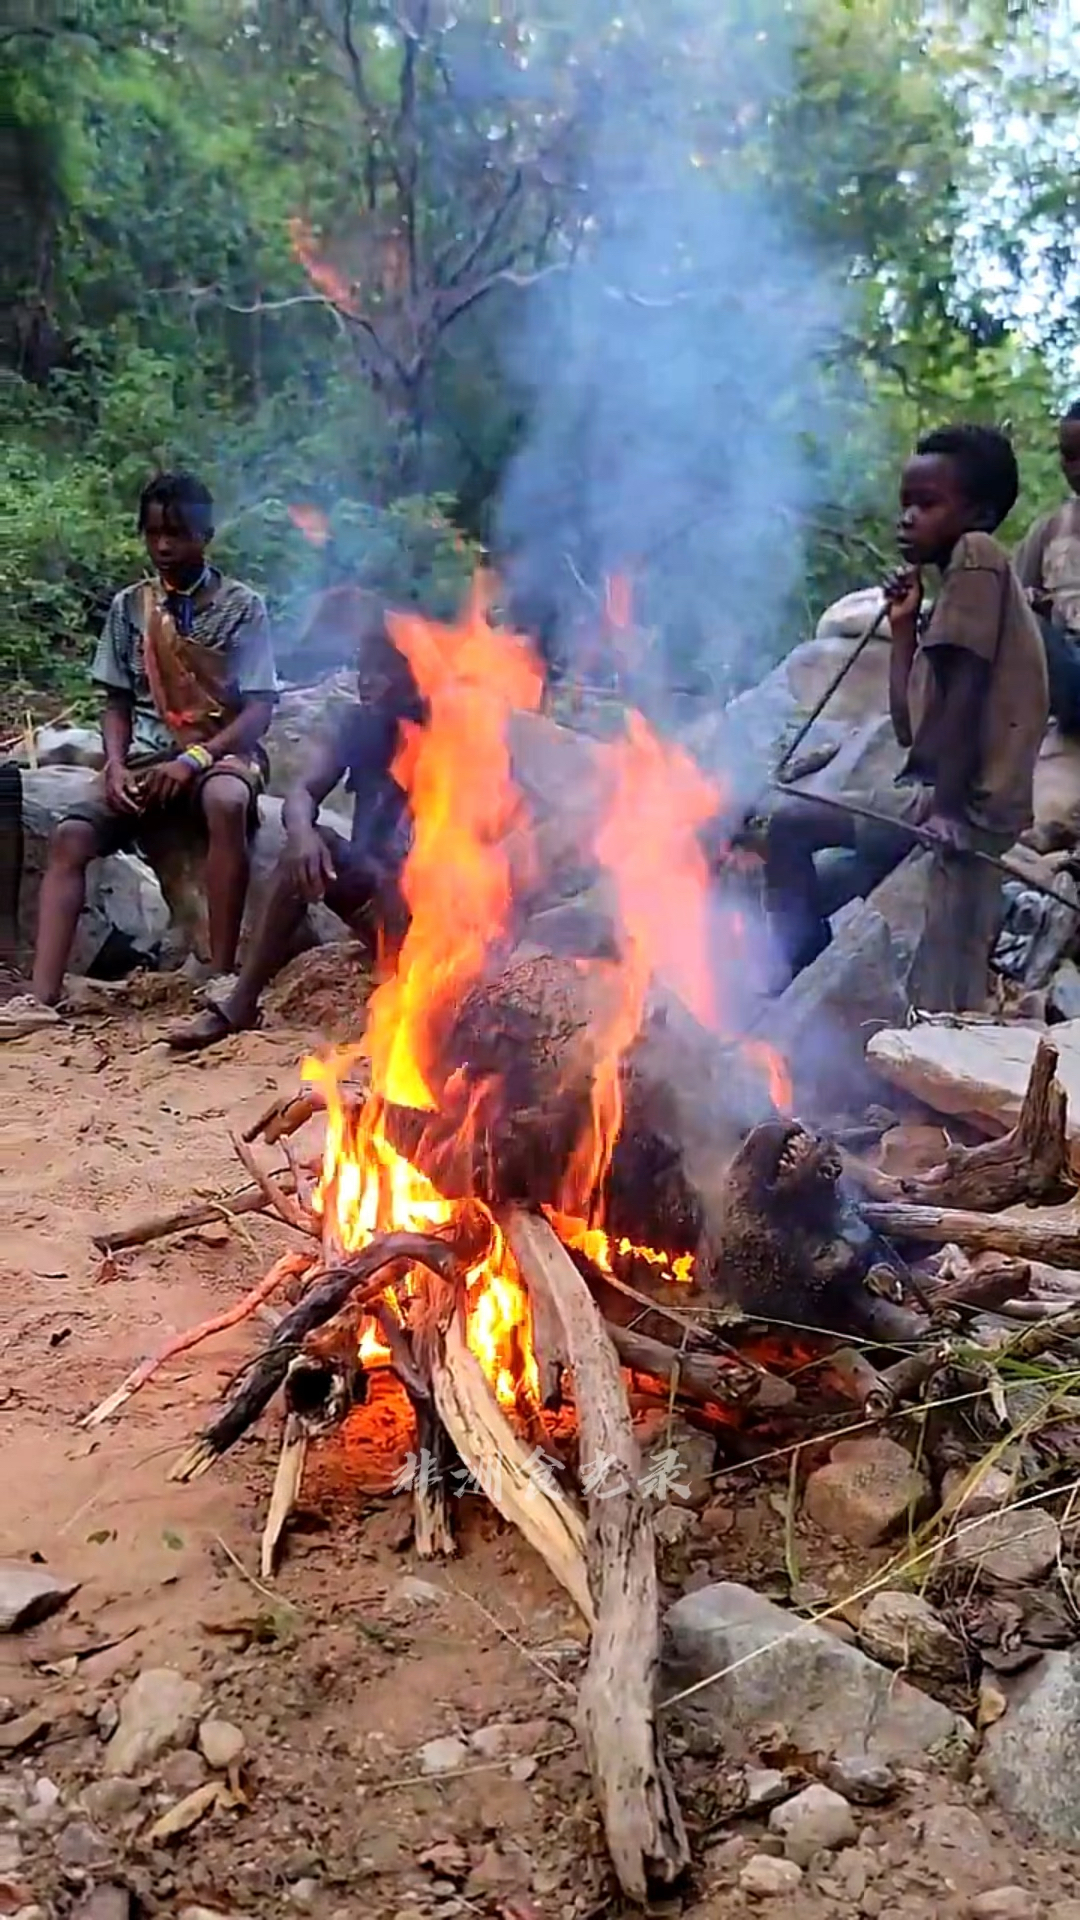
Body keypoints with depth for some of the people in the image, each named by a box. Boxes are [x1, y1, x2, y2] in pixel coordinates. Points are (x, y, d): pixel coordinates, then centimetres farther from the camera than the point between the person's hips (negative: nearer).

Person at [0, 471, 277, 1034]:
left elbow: (259, 710, -8)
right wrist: (117, 766, -9)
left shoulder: (242, 607, -3)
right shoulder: (129, 607, 8)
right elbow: (118, 703, 11)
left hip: (223, 750, -4)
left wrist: (194, 760, -21)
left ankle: (221, 981, -35)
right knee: (71, 837, -21)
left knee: (226, 804, -40)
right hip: (149, 754, 4)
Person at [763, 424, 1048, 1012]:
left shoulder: (976, 556, -7)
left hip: (966, 803, -9)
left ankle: (800, 979, 4)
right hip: (972, 810, 10)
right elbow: (911, 729, 17)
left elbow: (966, 690, -18)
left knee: (790, 826, -5)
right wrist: (904, 627, 16)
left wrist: (947, 807, -23)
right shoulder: (954, 590, 20)